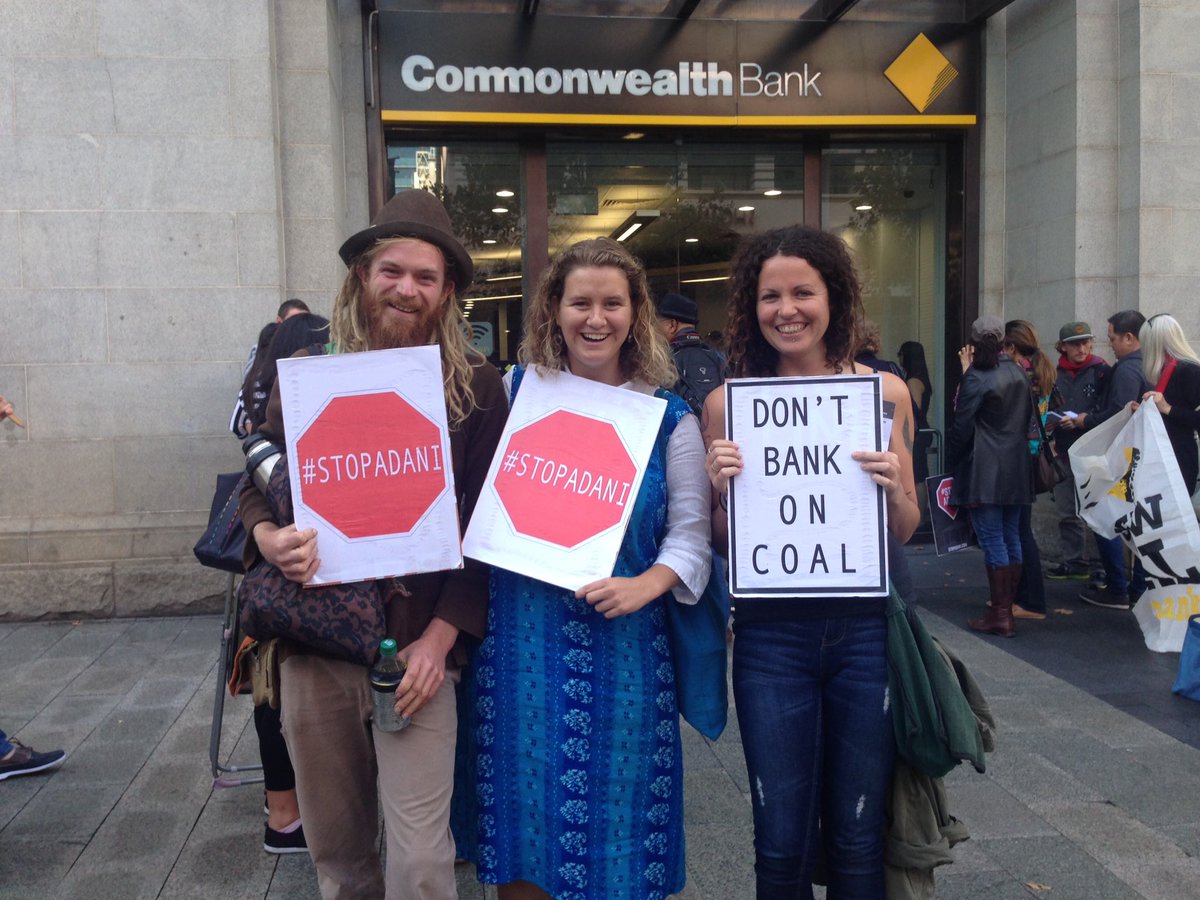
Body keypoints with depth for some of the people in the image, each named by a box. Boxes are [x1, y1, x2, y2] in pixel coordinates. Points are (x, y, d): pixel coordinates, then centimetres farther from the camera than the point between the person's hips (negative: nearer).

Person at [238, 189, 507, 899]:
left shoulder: (477, 387, -2)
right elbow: (255, 486, 12)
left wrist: (440, 637, -10)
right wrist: (268, 538, -12)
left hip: (415, 646, -2)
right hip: (312, 643, 3)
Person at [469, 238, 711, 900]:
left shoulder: (667, 416, 3)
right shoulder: (517, 392, 4)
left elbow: (691, 528, 0)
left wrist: (647, 584, -16)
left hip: (622, 640, 0)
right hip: (522, 632, 1)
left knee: (613, 807, 9)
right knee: (523, 802, 11)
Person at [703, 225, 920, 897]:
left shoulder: (885, 391, 1)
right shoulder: (727, 401, -1)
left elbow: (906, 531, 7)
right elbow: (719, 541, 6)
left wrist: (893, 490, -13)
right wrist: (721, 488, -14)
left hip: (865, 630, 1)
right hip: (771, 635, 0)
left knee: (858, 840, 12)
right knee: (782, 843, 9)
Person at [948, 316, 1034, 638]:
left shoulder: (976, 378, -12)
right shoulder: (1017, 372, 8)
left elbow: (961, 427, -11)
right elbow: (1028, 414, 14)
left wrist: (953, 458, 2)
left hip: (985, 470, -7)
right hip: (1017, 468, 7)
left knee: (993, 541, -4)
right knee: (1011, 537, 12)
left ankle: (999, 615, -2)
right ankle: (1007, 605, 20)